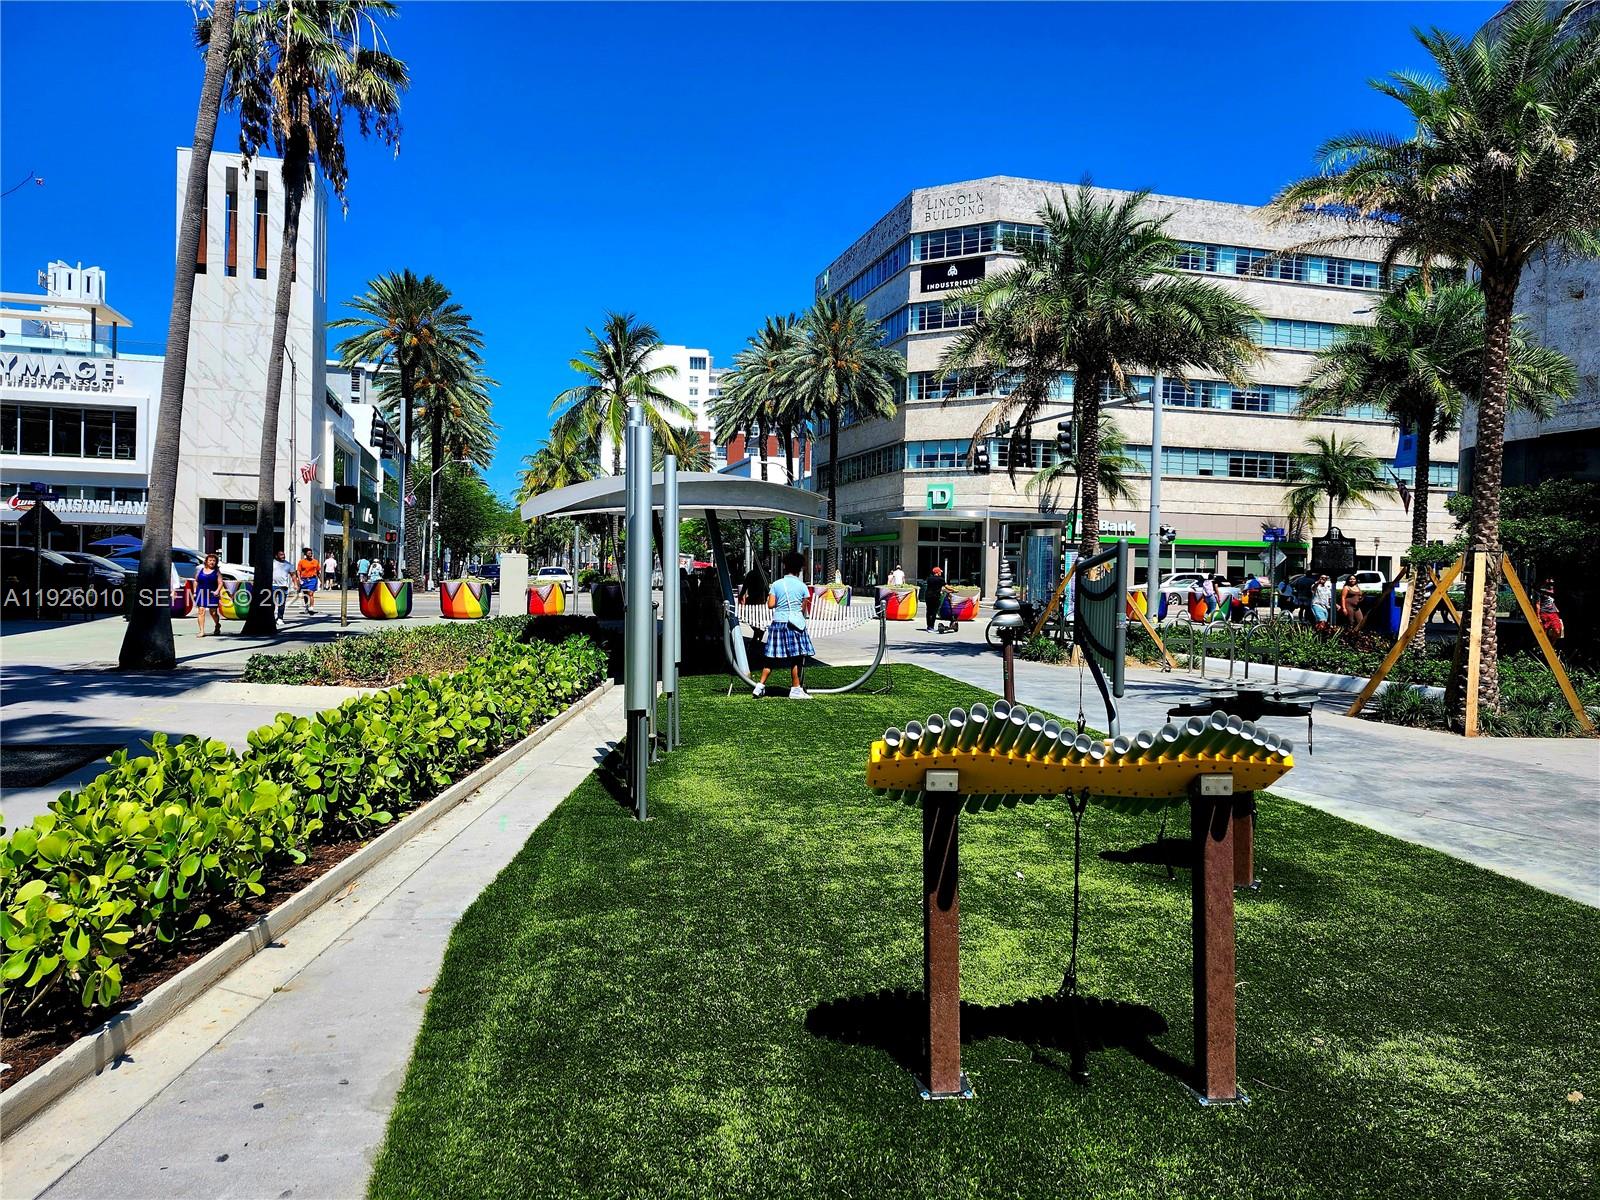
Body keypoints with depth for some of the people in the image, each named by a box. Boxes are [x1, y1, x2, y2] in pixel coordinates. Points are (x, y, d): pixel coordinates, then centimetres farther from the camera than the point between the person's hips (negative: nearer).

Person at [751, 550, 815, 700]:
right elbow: (804, 608, 0)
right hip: (795, 623, -3)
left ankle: (760, 686, 8)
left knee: (771, 657, 9)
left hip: (778, 622, 3)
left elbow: (770, 605, -2)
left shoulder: (776, 584, 3)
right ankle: (796, 689, 5)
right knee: (796, 657, 3)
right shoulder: (802, 586, -1)